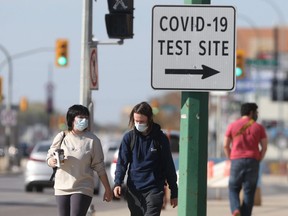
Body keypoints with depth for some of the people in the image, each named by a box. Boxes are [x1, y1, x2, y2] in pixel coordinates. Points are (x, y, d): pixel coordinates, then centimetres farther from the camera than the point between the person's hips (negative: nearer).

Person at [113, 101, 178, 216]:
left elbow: (169, 166, 5)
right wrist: (118, 183, -15)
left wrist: (174, 193, 6)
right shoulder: (129, 137, 4)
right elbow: (122, 162, 2)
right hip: (134, 190, 3)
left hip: (154, 190, -3)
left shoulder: (160, 139, 0)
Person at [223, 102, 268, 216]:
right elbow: (264, 147, 1)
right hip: (253, 161, 0)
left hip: (237, 161, 0)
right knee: (249, 192, 4)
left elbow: (226, 145, 3)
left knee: (233, 189, 10)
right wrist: (258, 160, 12)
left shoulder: (232, 126, 5)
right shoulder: (259, 127, 3)